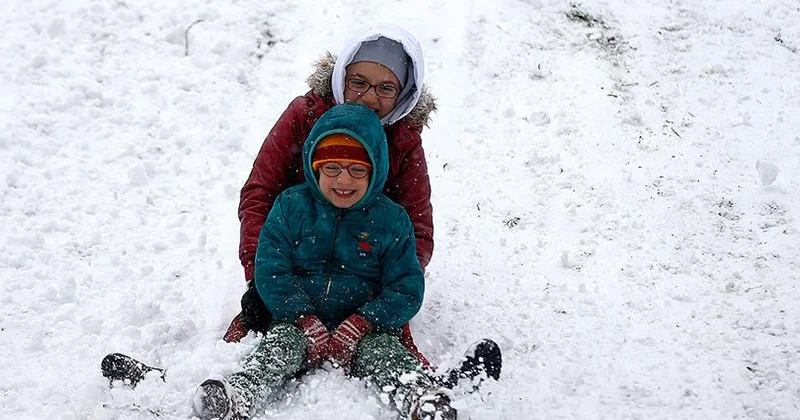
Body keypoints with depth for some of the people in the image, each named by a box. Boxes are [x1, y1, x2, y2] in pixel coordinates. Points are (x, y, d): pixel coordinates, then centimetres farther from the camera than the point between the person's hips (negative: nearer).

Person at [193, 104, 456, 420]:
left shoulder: (392, 219, 1)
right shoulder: (291, 206, 3)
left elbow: (406, 290, -2)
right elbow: (270, 271, -4)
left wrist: (358, 326, -17)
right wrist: (307, 322, -17)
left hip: (366, 326, -1)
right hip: (300, 320, 1)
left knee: (382, 350, -31)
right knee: (281, 342, -29)